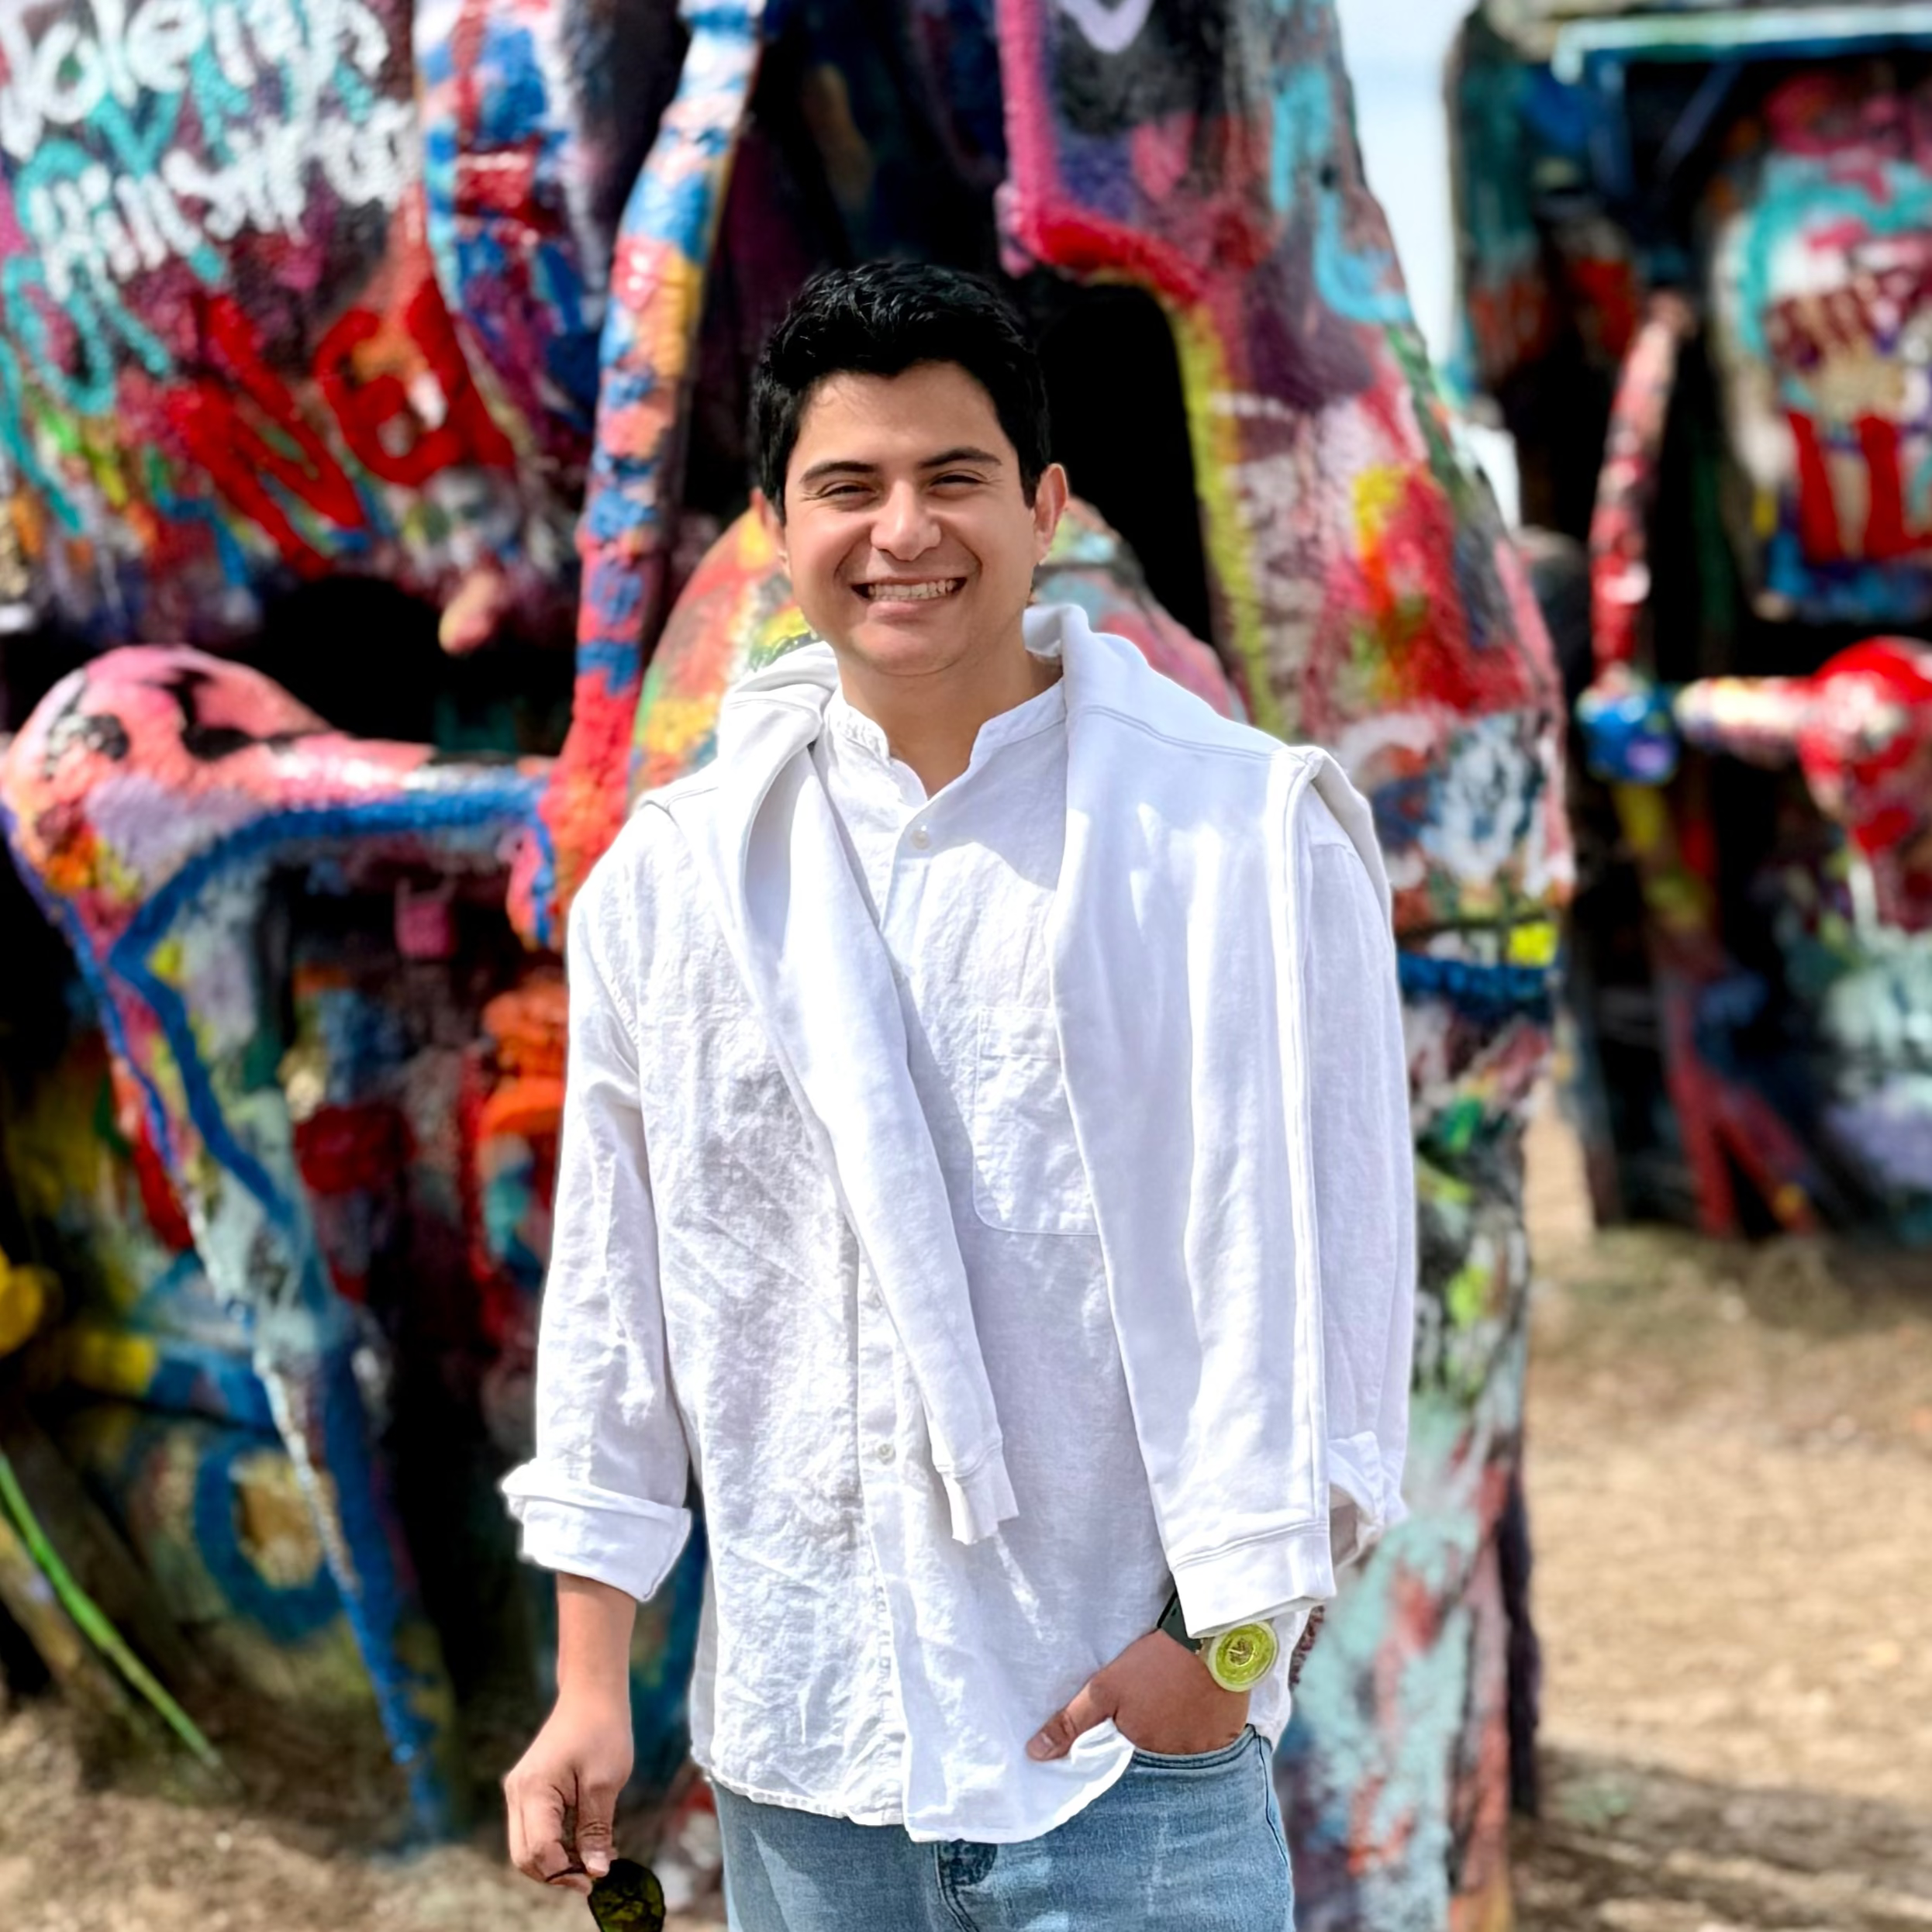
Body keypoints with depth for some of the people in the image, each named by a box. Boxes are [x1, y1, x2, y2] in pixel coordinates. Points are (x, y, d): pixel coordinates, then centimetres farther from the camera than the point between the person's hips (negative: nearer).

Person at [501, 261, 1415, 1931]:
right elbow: (612, 1294, 10)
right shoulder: (671, 882, 6)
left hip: (1134, 1738, -3)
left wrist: (1230, 1637, -8)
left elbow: (1325, 1262, -4)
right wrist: (591, 1688, 8)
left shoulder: (1247, 841, -4)